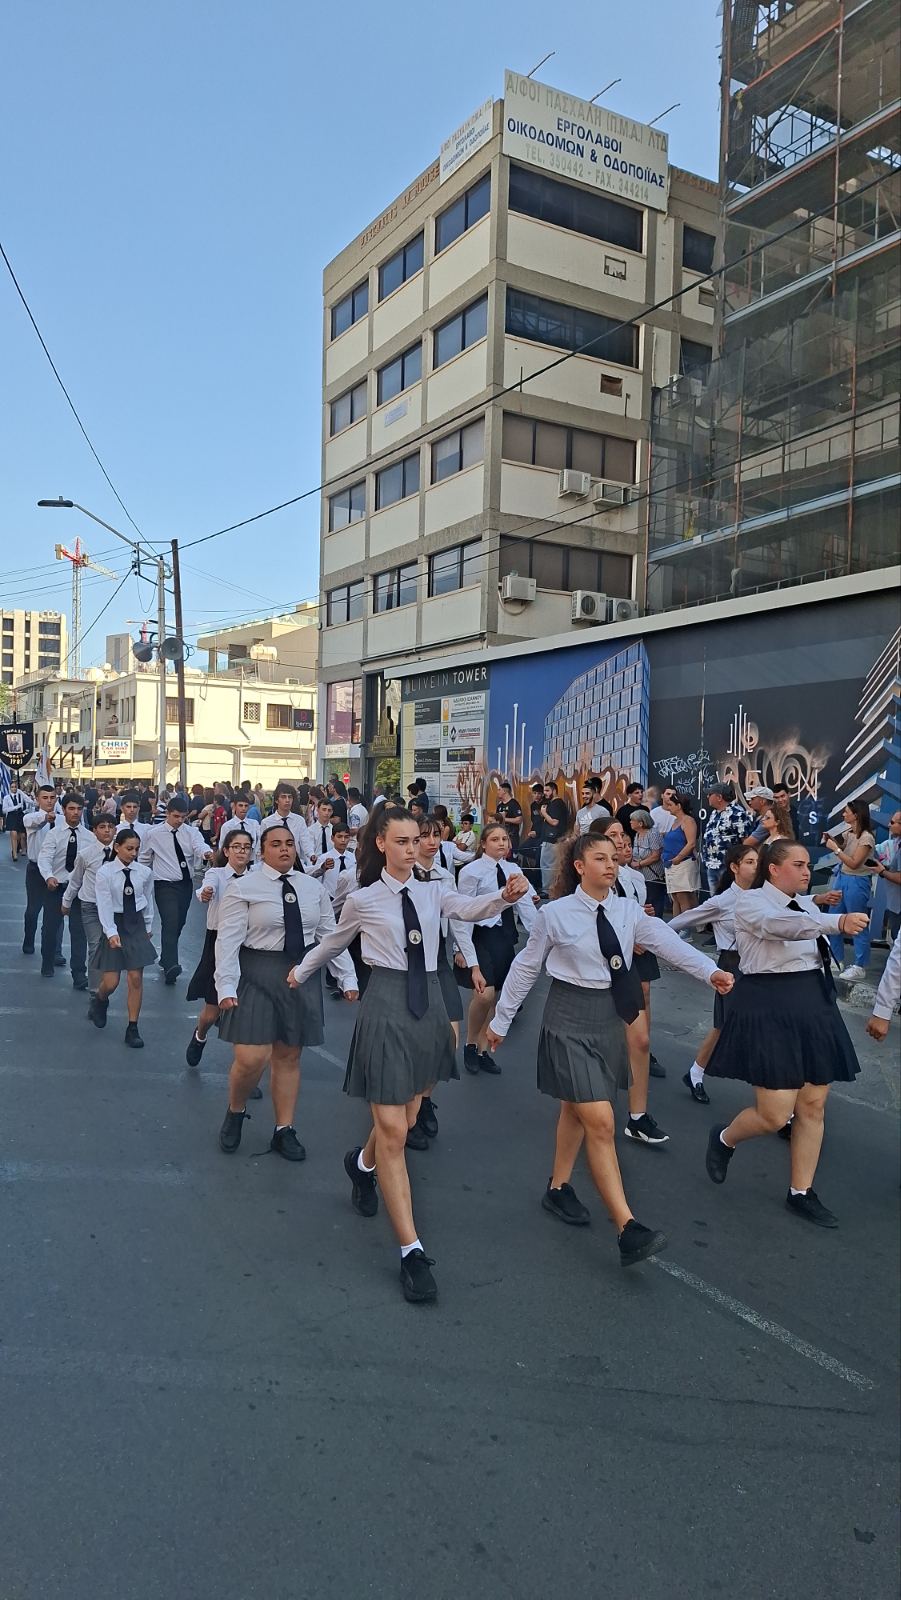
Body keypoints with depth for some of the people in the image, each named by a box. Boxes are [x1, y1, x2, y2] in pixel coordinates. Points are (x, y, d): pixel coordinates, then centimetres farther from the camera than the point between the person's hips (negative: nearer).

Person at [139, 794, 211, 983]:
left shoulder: (191, 832, 0)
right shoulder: (153, 834, -3)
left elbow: (200, 845, -22)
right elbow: (144, 860, 9)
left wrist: (206, 853, -45)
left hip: (186, 884, 4)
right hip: (165, 885, -4)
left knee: (179, 923, 15)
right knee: (170, 923, -18)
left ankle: (165, 958, 36)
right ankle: (170, 966, -27)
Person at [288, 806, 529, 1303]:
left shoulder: (434, 892, 3)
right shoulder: (362, 900, -2)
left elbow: (470, 909, -17)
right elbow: (333, 942, 16)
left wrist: (505, 896, -38)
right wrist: (301, 971, 29)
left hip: (429, 1003, 4)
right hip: (386, 1004, -4)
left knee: (405, 1118, 18)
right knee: (392, 1129, -4)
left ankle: (362, 1162, 52)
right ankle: (411, 1250, 4)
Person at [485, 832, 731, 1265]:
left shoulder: (627, 909, 0)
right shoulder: (556, 913, -10)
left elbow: (667, 942, -14)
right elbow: (526, 967, -1)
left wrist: (709, 971, -30)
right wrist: (501, 1020, 6)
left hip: (610, 1016, 5)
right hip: (570, 1017, -5)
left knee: (575, 1110, 20)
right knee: (600, 1123, -9)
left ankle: (558, 1188, 40)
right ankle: (627, 1229, -7)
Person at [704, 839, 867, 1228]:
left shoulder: (807, 904, 11)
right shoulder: (751, 902, -11)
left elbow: (814, 950, 15)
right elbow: (781, 925, -33)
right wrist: (839, 922, -46)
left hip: (813, 1004, 7)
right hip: (769, 1005, -7)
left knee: (813, 1106, 10)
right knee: (774, 1115, -6)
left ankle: (801, 1193, 25)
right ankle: (724, 1139, 26)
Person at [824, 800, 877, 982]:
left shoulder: (866, 837, -18)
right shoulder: (849, 833, 6)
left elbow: (854, 863, -21)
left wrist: (835, 848, -19)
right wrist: (831, 840, 4)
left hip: (856, 883, -9)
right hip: (842, 878, 9)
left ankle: (860, 967, 6)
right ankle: (836, 960, 27)